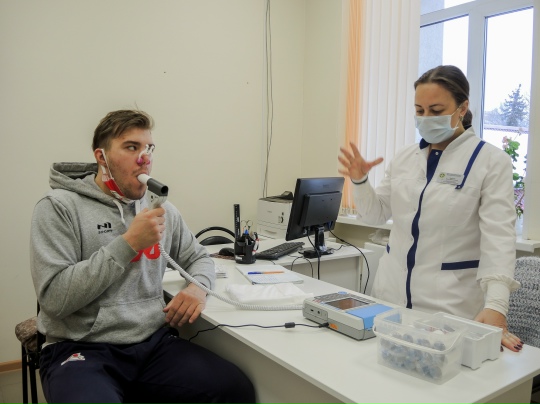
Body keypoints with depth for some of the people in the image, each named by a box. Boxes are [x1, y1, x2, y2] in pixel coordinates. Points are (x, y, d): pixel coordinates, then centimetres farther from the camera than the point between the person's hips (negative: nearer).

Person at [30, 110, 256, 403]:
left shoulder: (162, 208, 10)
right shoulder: (58, 208, -5)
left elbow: (198, 257, 21)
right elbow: (54, 298, -14)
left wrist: (198, 286, -2)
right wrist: (128, 243, -19)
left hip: (155, 343, 5)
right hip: (82, 349, -4)